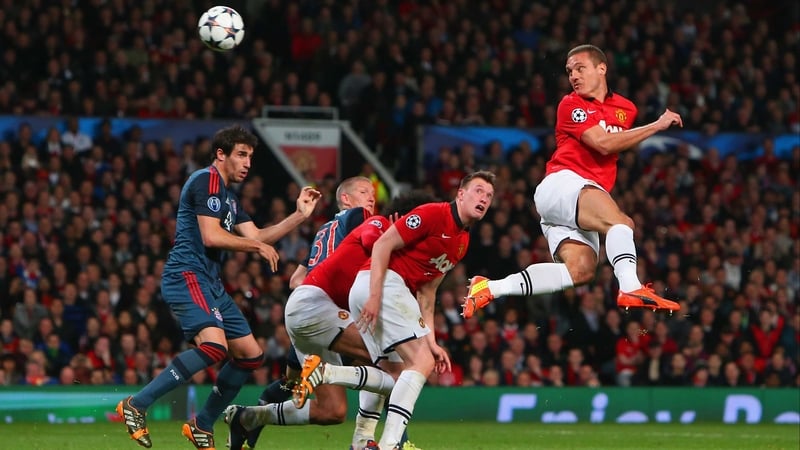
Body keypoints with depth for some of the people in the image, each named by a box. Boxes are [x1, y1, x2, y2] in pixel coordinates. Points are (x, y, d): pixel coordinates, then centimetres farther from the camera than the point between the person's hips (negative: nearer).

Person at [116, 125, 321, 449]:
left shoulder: (229, 197, 23)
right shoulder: (207, 180, -8)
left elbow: (256, 237, 21)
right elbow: (211, 237, -16)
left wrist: (299, 215, 13)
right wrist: (258, 246, -5)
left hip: (209, 282, 11)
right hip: (187, 276, -11)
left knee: (250, 355, 10)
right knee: (214, 345, -30)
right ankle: (136, 405, -25)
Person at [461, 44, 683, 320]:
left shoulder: (625, 109, 21)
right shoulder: (571, 104, 2)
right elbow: (602, 143, -11)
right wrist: (657, 125, -8)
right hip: (561, 185, -6)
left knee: (581, 271, -18)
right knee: (619, 221, -31)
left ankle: (489, 289, -16)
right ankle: (630, 288, -52)